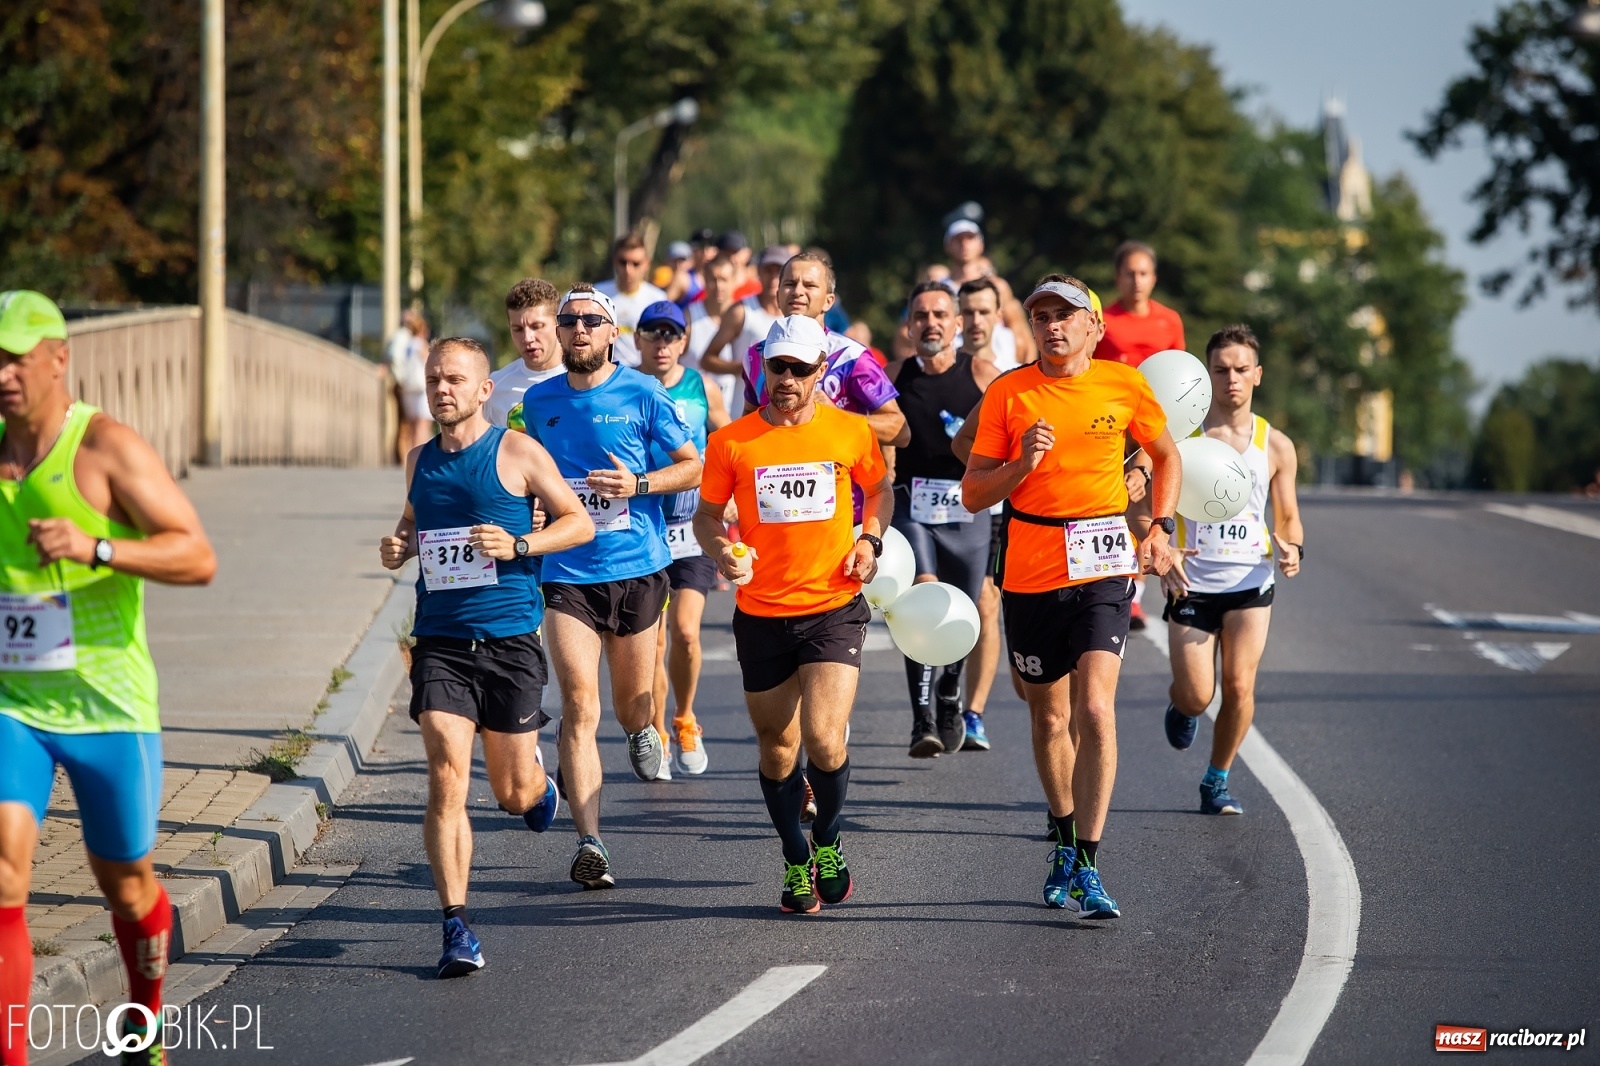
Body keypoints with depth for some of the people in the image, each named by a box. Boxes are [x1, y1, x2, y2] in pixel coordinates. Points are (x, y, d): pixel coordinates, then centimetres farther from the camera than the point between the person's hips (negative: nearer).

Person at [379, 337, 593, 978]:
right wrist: (398, 548, 5)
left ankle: (538, 786, 45)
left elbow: (580, 522, 0)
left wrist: (517, 545, -15)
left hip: (509, 640, -2)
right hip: (440, 642, 2)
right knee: (447, 783, -13)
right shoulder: (420, 461, 10)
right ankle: (456, 928, -12)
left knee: (514, 794, 6)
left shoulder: (517, 452, -3)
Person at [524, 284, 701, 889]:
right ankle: (589, 844, -17)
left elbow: (696, 467, 2)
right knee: (580, 704, -14)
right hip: (568, 573, 1)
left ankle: (642, 729, 52)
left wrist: (638, 485, -13)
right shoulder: (539, 401, 8)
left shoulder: (642, 395, -2)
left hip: (637, 567, -1)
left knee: (631, 705, 12)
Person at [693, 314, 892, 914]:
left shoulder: (852, 432, 1)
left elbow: (879, 489, 18)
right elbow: (707, 513, 7)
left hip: (834, 609, -1)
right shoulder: (732, 442, -2)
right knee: (777, 747, 10)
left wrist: (869, 540, 1)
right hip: (761, 612, 1)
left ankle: (828, 841, 13)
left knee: (824, 739, -15)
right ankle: (796, 860, 31)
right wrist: (721, 550, -13)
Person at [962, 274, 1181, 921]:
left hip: (1103, 568, -2)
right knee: (1049, 716, 13)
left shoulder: (1123, 386, 1)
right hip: (1029, 571, 2)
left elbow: (1167, 456, 19)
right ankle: (1065, 841, 34)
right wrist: (1021, 464, -16)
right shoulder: (1008, 394, 0)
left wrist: (1161, 528, 7)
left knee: (1094, 710, -16)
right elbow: (972, 494, 2)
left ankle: (1087, 867, -17)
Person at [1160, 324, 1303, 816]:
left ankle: (1217, 781, 12)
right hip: (1191, 584, -1)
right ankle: (1180, 708, 35)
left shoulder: (1276, 447, 4)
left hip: (1250, 583, 1)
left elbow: (1287, 518, 13)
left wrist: (1291, 549, -10)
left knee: (1239, 687, -8)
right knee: (1196, 697, -3)